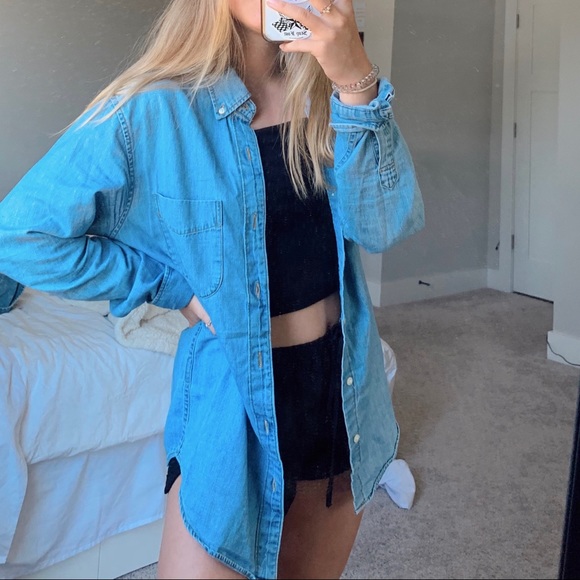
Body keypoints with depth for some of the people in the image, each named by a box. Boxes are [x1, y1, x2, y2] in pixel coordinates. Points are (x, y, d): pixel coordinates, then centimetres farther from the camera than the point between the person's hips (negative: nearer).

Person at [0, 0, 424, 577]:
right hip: (237, 392, -5)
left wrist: (357, 83, -24)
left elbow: (386, 225, -13)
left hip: (344, 385, 5)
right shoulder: (154, 110, -14)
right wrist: (173, 286, -12)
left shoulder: (326, 93, 0)